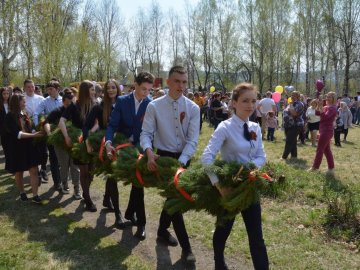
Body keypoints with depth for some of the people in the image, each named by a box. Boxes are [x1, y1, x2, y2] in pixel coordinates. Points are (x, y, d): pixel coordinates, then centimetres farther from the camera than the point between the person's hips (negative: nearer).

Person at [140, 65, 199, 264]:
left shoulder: (193, 108, -5)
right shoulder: (154, 106, -7)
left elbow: (193, 140, -12)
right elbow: (146, 133, -11)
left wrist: (181, 162, -25)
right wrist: (149, 153, -31)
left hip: (184, 158, 3)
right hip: (163, 156, -3)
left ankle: (162, 231, 41)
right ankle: (186, 247, 5)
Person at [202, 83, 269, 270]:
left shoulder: (255, 128, 2)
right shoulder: (225, 127, -17)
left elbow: (261, 156, 2)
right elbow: (207, 157, -26)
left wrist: (249, 166, -20)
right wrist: (219, 185, -31)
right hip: (230, 184, -4)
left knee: (256, 234, 7)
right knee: (224, 228, 17)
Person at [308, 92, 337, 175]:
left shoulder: (332, 108, -14)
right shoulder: (326, 107, 13)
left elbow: (325, 117, -26)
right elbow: (317, 113, 9)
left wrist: (320, 107, -25)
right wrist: (318, 105, -3)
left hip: (326, 131, -10)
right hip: (325, 131, 10)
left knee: (319, 149, -3)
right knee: (327, 150, 12)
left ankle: (315, 167, 5)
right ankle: (331, 168, 18)